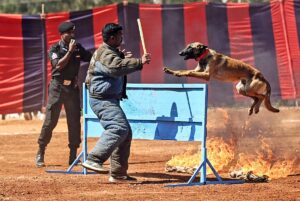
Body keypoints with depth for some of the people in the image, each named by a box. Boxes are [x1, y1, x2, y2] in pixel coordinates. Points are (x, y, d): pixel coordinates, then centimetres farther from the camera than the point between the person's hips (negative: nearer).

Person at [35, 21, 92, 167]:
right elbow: (59, 65, -18)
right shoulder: (55, 49, -5)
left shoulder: (78, 48, 8)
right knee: (50, 121, -5)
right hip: (57, 88, -4)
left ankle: (73, 155, 11)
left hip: (73, 88, 4)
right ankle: (40, 153, 5)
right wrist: (70, 51, -21)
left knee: (74, 121, 3)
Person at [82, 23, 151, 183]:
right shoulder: (105, 53, -16)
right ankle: (93, 160, -34)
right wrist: (139, 62, -32)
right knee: (119, 127, -27)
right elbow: (117, 67, -33)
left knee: (125, 133, 12)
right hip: (102, 99, -11)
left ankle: (118, 174, 14)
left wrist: (124, 58, 11)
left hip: (110, 100, 11)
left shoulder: (111, 51, 18)